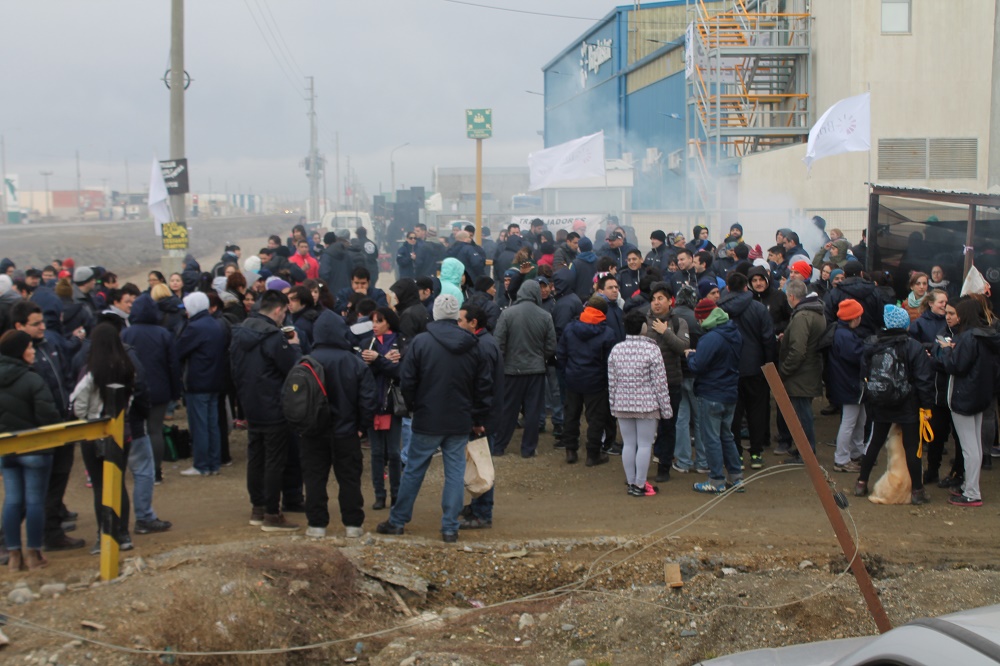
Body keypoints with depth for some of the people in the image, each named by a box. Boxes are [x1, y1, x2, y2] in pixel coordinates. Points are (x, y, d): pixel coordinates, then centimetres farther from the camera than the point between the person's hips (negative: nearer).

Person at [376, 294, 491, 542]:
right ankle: (450, 528, 7)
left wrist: (414, 407, 10)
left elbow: (407, 382, -7)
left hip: (427, 420, -2)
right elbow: (483, 386, 4)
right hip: (460, 422, 2)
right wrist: (479, 419, 12)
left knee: (413, 470, 9)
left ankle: (397, 521, 18)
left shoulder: (421, 342, -9)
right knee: (455, 473, 7)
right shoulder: (472, 345, 1)